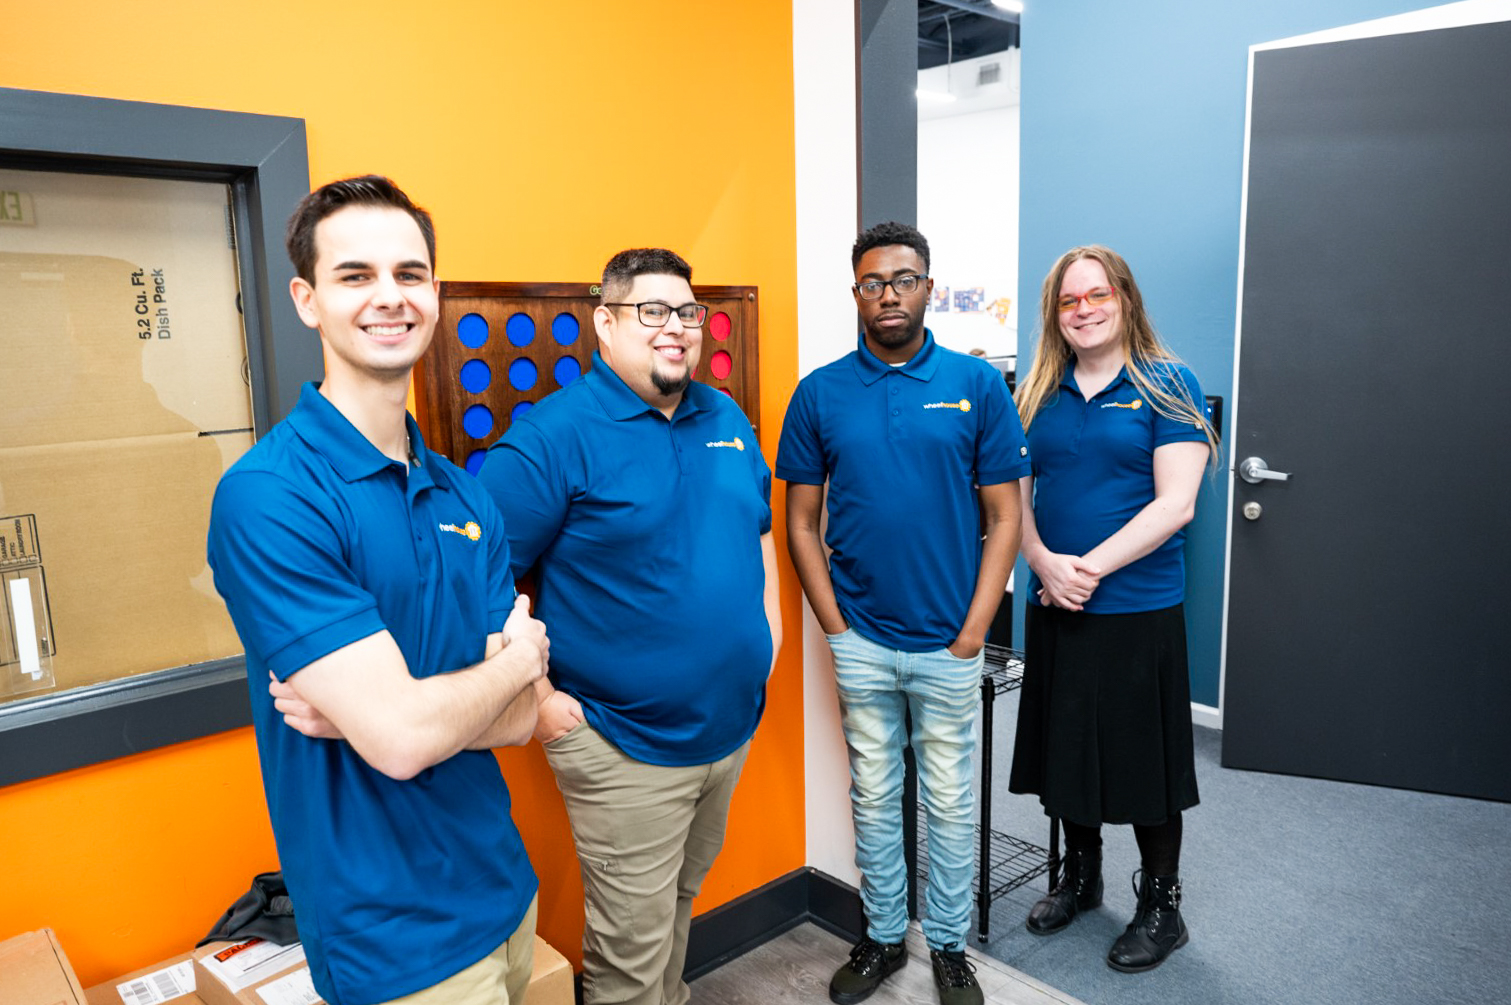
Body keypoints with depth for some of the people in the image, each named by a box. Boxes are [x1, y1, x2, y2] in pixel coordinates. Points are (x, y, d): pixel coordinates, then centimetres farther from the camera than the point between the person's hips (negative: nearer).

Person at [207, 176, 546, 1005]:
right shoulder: (266, 496, -21)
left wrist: (371, 709, -20)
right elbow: (404, 738, -26)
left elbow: (516, 718, -3)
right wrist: (518, 660, -9)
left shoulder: (465, 495, 1)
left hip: (502, 892, 7)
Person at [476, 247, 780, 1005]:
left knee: (681, 901, 27)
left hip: (733, 723, 7)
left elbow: (758, 527, 19)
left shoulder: (726, 419, 6)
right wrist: (537, 698, -17)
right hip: (626, 749, -6)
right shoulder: (554, 434, -17)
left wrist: (768, 622, 10)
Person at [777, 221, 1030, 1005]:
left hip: (948, 642, -1)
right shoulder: (820, 393, -1)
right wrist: (834, 625, -4)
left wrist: (973, 631, -7)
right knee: (874, 797, 16)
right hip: (860, 640, 1)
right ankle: (882, 937, 36)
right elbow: (800, 519, 2)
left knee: (950, 801, 13)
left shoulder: (977, 384, -3)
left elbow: (1004, 516, -2)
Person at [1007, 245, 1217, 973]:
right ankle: (1080, 877, 38)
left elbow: (1175, 503, -13)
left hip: (1138, 609, -4)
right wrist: (1046, 563, -14)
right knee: (1066, 747, 16)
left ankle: (1161, 906, 28)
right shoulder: (1039, 393, 7)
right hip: (1053, 608, 4)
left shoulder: (1167, 387, -4)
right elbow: (1013, 493, 3)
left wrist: (1091, 567, -18)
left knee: (1143, 759, 8)